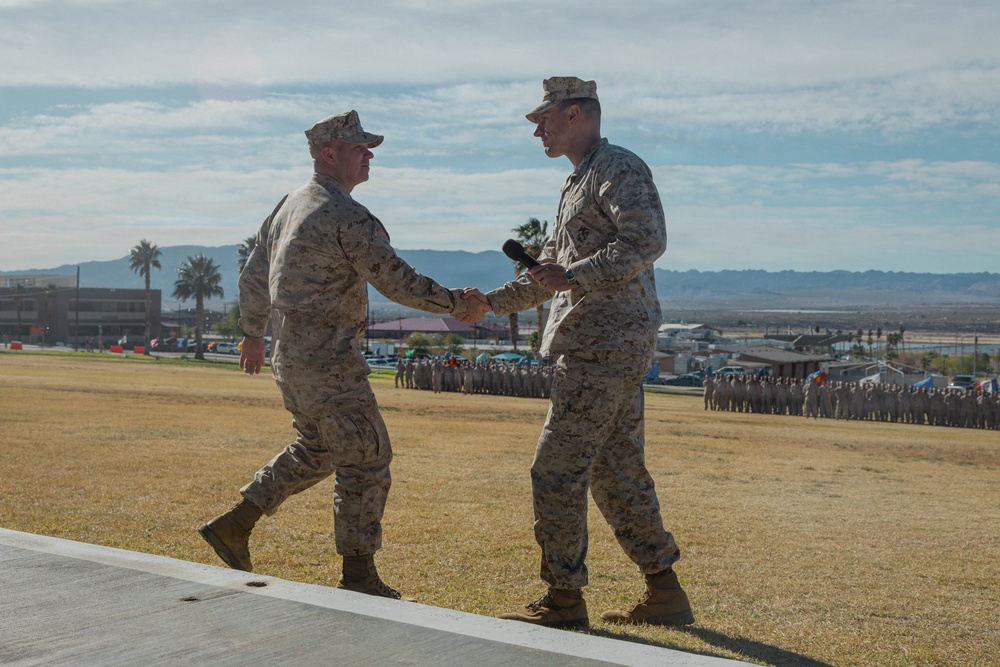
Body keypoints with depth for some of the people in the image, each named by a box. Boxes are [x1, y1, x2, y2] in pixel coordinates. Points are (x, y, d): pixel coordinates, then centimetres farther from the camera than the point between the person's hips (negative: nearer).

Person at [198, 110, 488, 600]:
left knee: (316, 449, 23)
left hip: (292, 355, 10)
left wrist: (252, 333, 31)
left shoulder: (290, 205, 14)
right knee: (364, 458, -1)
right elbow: (397, 281, -18)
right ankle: (359, 577, 5)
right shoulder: (346, 215, -16)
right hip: (327, 358, -10)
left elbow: (253, 275, 21)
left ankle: (233, 525, 24)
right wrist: (456, 304, -7)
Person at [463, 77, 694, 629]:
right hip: (600, 345, 10)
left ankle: (564, 598, 4)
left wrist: (574, 276, -25)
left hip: (606, 346, -10)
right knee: (616, 470, 12)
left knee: (557, 470, -6)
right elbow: (550, 272, 28)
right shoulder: (577, 184, 23)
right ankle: (664, 593, 18)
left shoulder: (618, 169, -8)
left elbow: (647, 241, -22)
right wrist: (492, 302, 19)